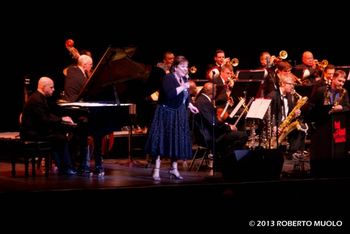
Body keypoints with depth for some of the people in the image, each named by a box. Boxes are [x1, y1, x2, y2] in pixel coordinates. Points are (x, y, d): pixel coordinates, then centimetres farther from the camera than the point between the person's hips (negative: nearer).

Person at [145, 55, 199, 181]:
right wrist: (183, 87, -24)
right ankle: (156, 169, -4)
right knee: (162, 140, -8)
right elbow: (169, 93, -31)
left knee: (177, 141, 7)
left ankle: (174, 168, 18)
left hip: (179, 115, 8)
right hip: (166, 114, -8)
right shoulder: (168, 79, -14)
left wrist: (190, 105, 9)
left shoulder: (183, 79, 11)